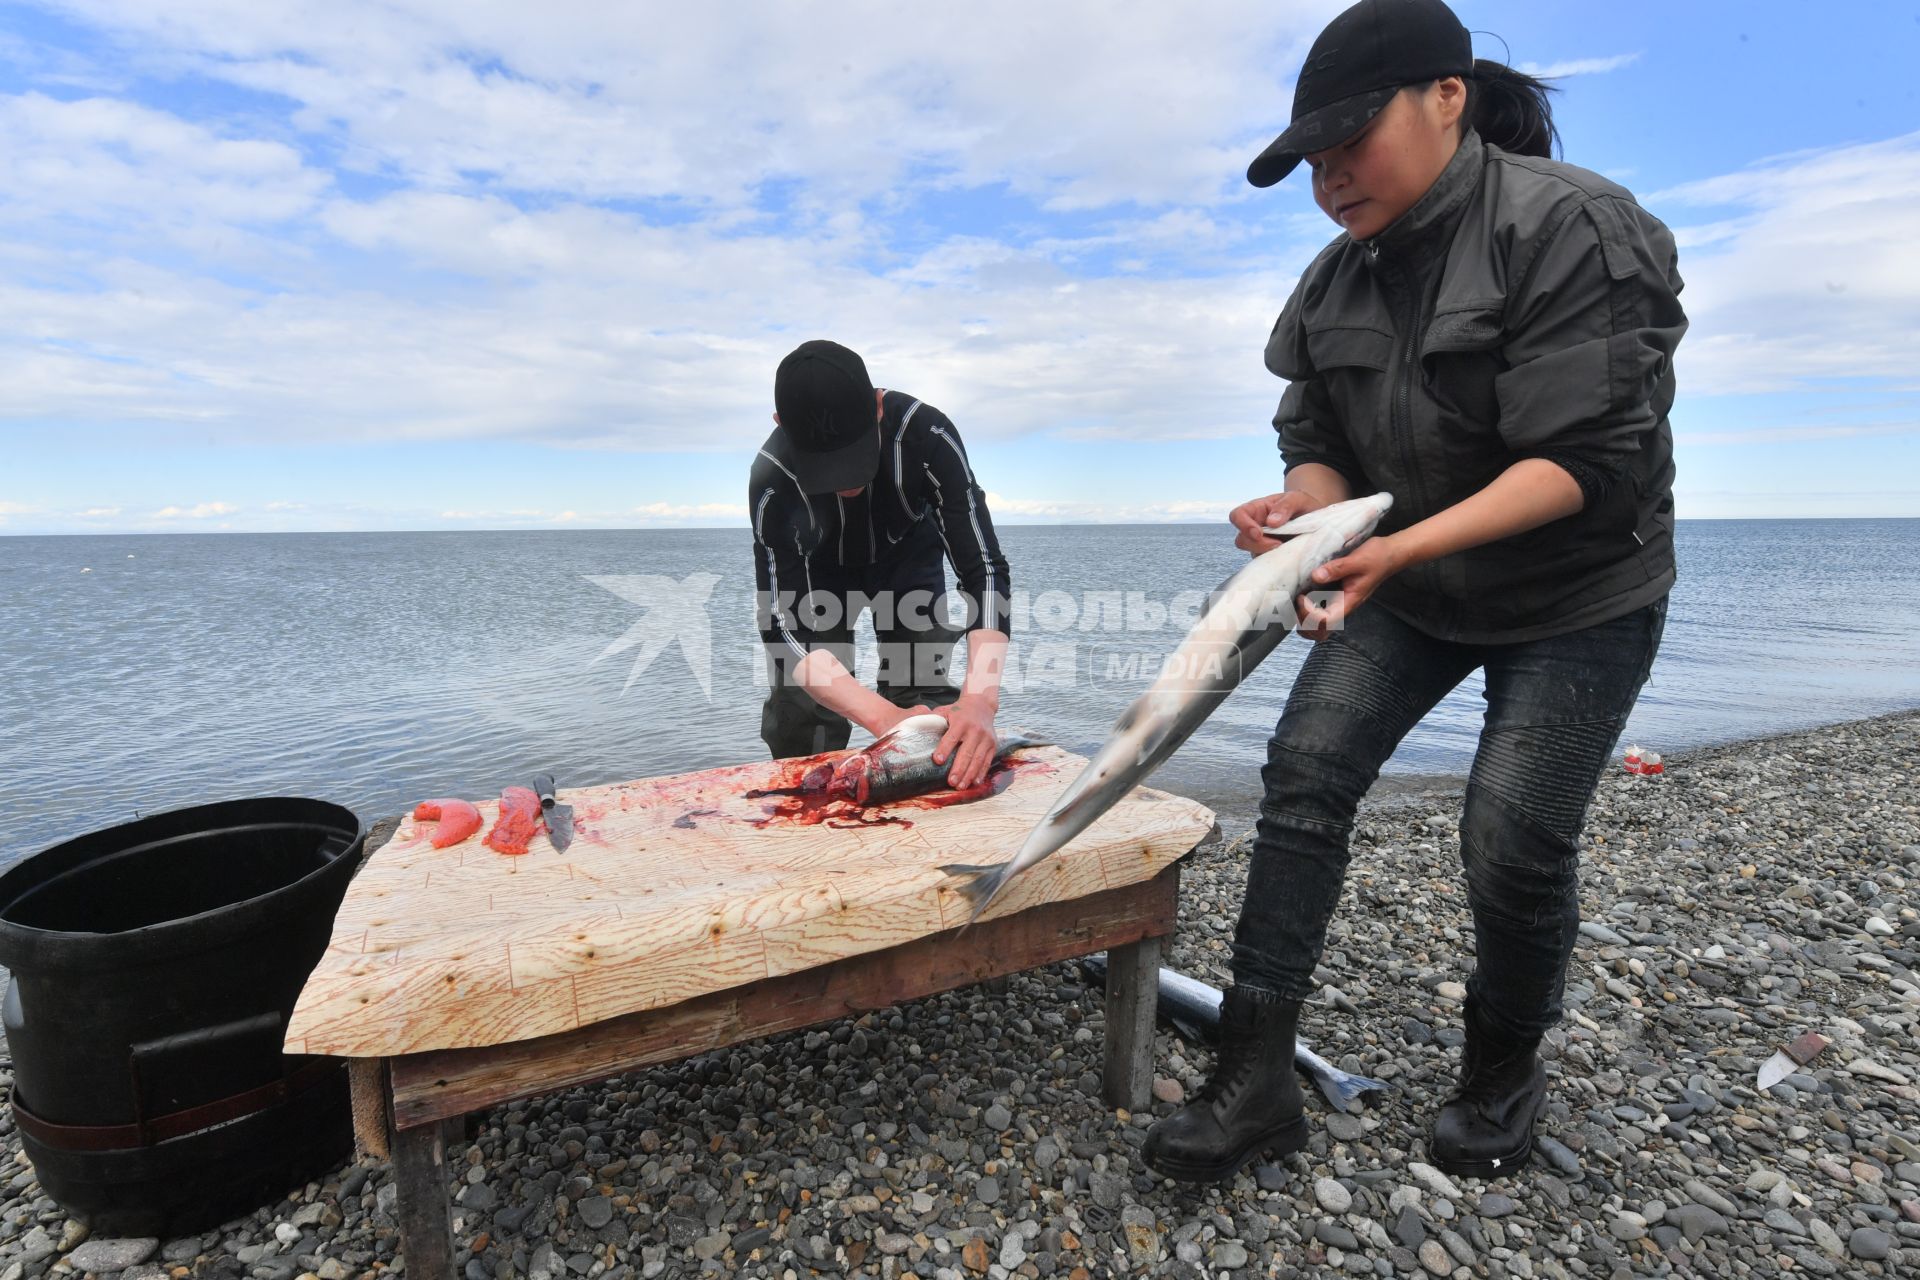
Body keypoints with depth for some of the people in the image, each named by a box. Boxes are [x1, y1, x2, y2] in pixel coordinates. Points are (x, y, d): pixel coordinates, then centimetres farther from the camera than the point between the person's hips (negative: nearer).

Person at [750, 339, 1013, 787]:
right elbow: (782, 625, -39)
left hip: (908, 553, 1)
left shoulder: (926, 434, -37)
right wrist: (883, 717, -54)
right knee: (802, 715, -8)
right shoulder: (772, 479, -37)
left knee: (924, 697, -9)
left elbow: (984, 569, -38)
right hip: (819, 567, 0)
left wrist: (979, 701, -53)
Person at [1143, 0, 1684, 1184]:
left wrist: (1403, 545, -36)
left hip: (1578, 594, -5)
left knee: (1514, 835, -9)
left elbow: (1587, 460, -25)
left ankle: (1502, 1078, 23)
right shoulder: (1338, 280, 1)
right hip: (1413, 582, 5)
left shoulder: (1569, 226, -18)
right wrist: (1301, 503, -22)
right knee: (1306, 770, -10)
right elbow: (1320, 440, 1)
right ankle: (1257, 1078, -3)